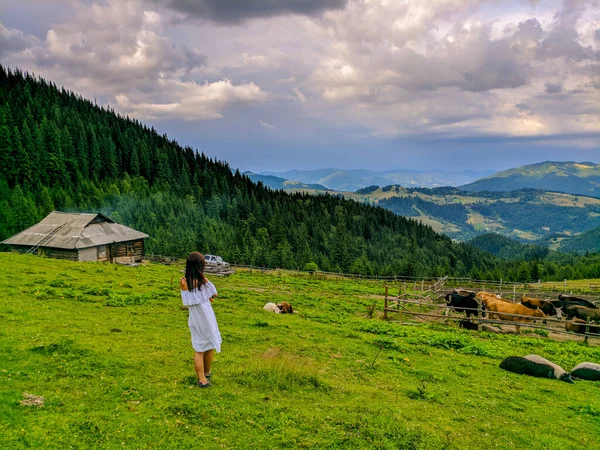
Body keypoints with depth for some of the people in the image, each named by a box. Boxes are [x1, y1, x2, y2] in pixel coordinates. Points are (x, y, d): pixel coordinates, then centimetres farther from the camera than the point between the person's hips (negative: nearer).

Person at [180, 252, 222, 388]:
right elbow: (214, 295, -5)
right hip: (207, 319, -3)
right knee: (209, 347, 18)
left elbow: (187, 300, 5)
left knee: (199, 350, 13)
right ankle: (207, 373, 35)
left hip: (194, 320, 3)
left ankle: (202, 379, 11)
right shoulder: (203, 280, -19)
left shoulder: (183, 282, -8)